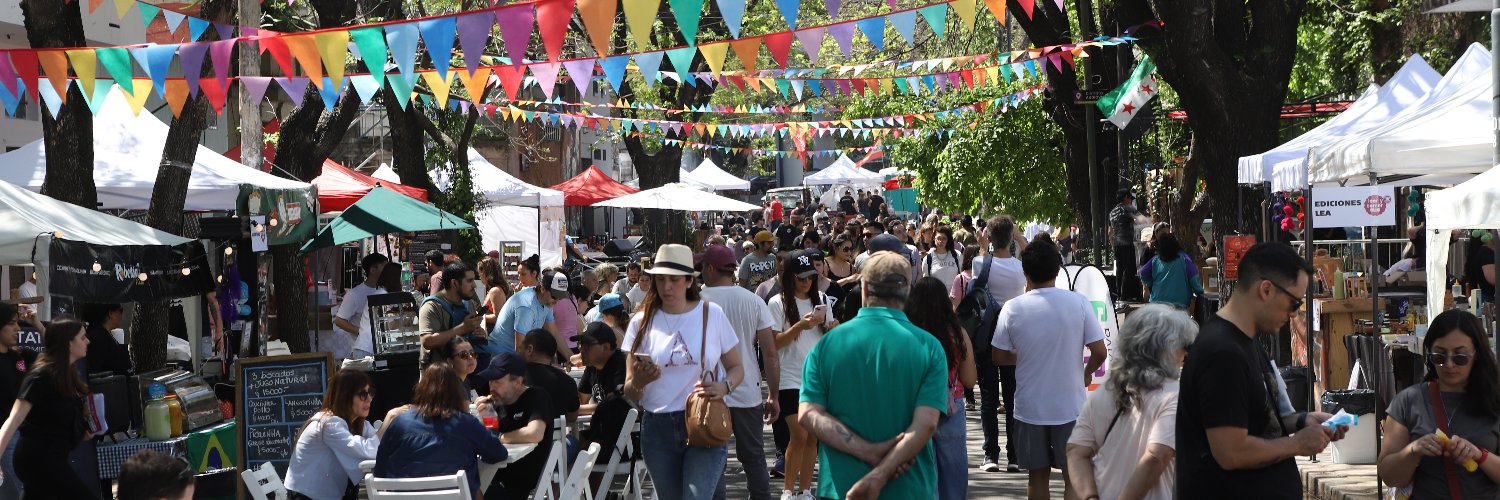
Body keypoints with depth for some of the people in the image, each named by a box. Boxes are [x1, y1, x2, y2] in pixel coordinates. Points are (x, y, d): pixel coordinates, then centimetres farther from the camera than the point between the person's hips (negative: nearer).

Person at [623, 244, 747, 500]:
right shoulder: (642, 322, 5)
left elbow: (736, 369, 8)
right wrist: (637, 382, -17)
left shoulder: (712, 314, 2)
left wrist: (724, 387, -14)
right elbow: (629, 393, 6)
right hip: (658, 429, 3)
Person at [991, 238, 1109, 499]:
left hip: (1030, 407, 1)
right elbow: (1099, 352, -9)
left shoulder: (1012, 309, -9)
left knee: (1038, 475, 11)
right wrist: (1087, 373, 11)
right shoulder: (1078, 302, -10)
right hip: (1071, 406, -1)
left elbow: (999, 356, -1)